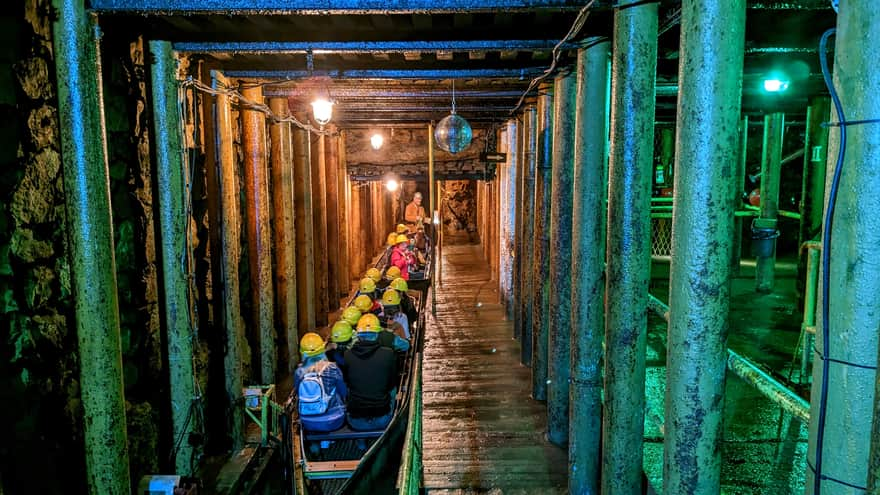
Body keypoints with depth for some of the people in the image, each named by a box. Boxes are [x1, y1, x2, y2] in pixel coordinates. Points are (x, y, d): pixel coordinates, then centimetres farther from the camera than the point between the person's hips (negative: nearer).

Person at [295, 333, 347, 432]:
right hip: (332, 423, -3)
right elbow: (344, 393, -3)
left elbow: (298, 395, 6)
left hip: (308, 424, 3)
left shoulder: (299, 372, -9)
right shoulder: (332, 369, -15)